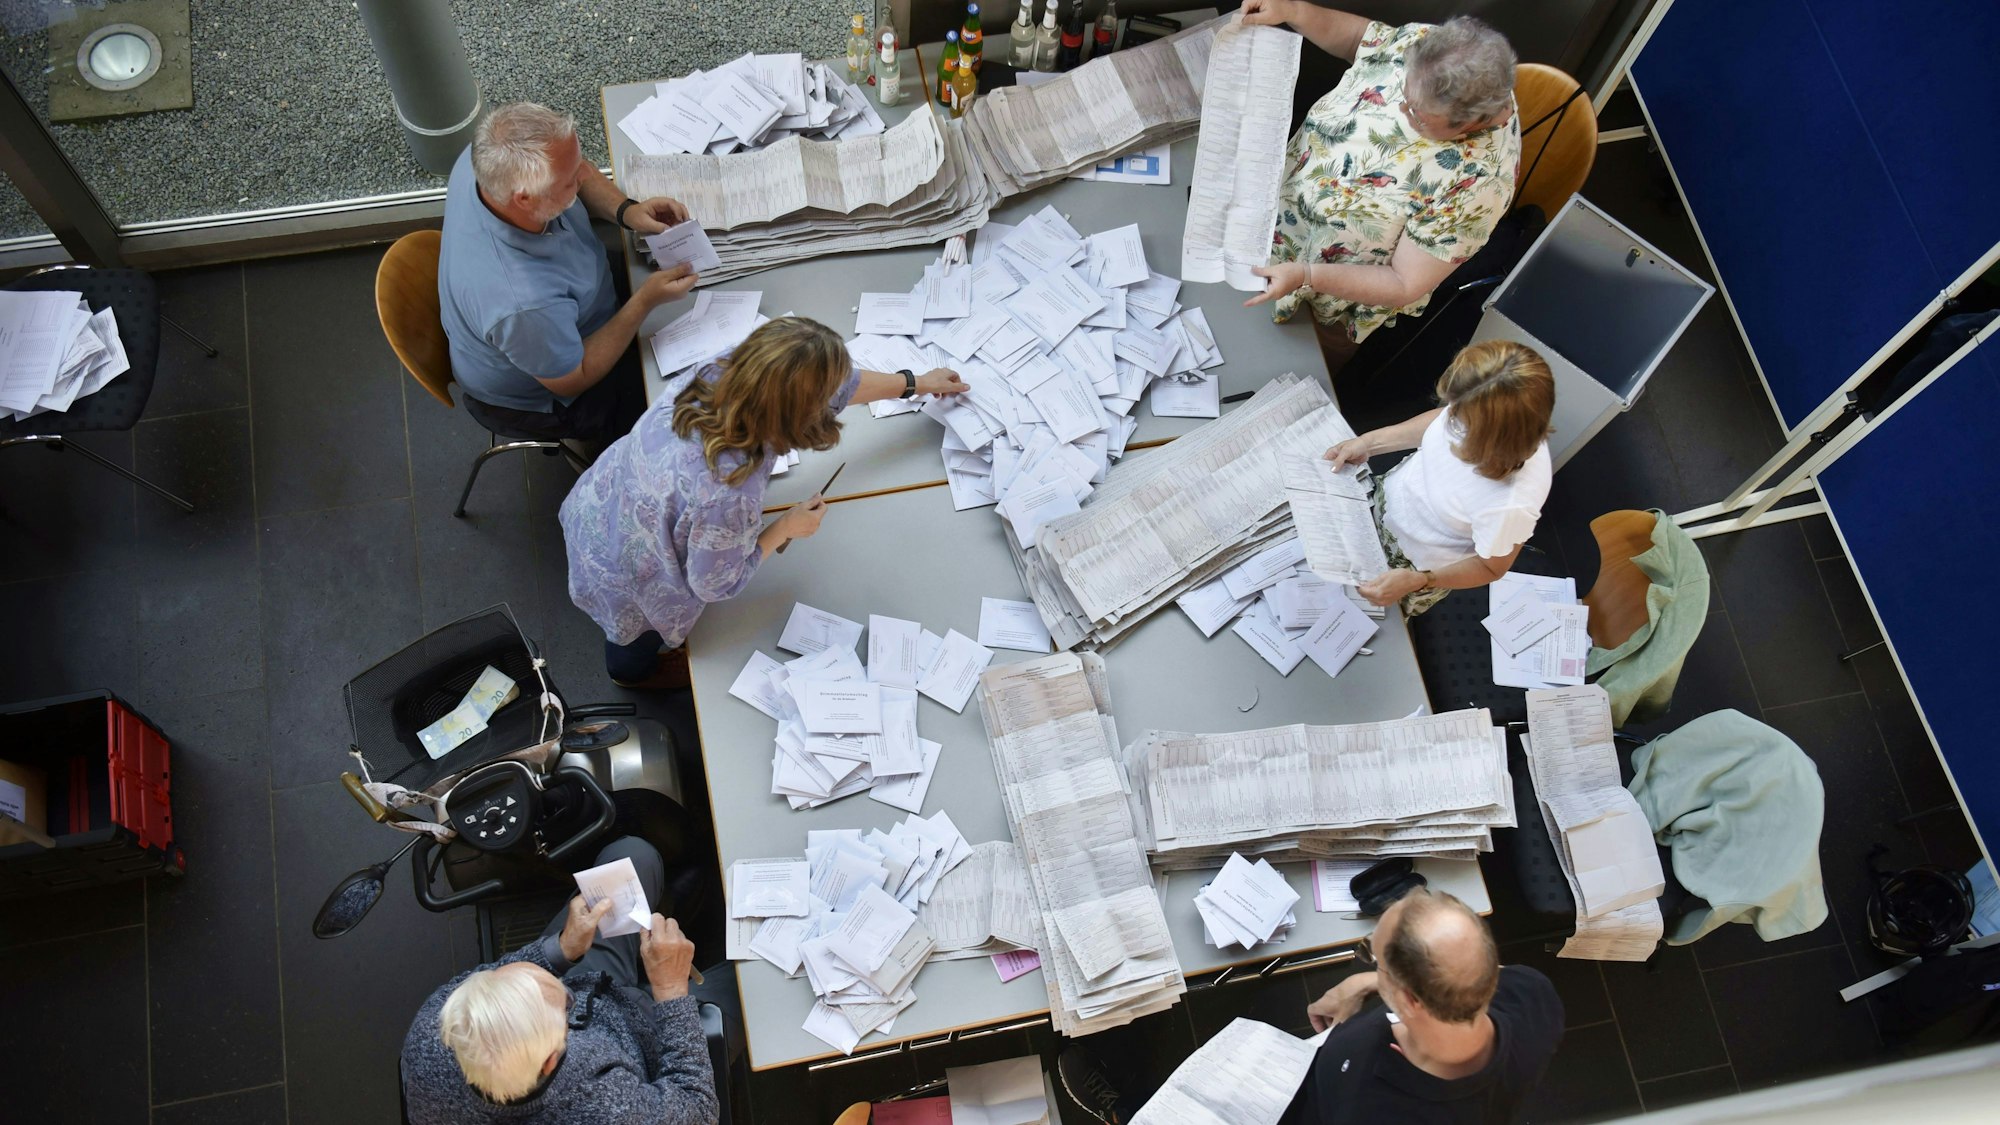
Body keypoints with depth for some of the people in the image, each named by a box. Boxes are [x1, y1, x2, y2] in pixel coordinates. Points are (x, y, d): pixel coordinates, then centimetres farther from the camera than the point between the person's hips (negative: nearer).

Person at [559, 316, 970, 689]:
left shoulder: (724, 374, -27)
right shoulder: (728, 497, -46)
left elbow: (838, 385, -9)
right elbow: (714, 584, -25)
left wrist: (915, 383, 4)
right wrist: (786, 529, -14)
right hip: (622, 582, -6)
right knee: (636, 651, 32)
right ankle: (633, 672, 66)